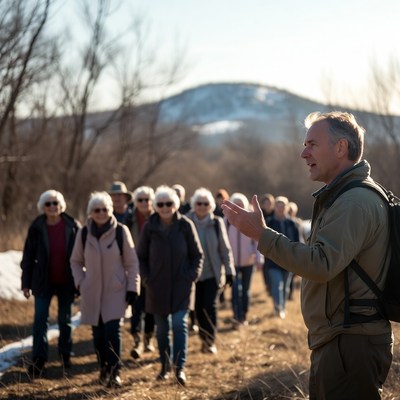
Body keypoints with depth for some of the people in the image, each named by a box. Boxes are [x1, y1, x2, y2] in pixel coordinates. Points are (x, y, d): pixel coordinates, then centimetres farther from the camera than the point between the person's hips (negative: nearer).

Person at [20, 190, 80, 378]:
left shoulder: (73, 226, -6)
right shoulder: (37, 228, -5)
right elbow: (28, 257, -1)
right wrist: (26, 283, -2)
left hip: (66, 282, 1)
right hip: (44, 282, 0)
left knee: (65, 319, 13)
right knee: (40, 320, -6)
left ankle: (65, 355, 27)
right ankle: (38, 360, -5)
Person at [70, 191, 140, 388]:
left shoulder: (121, 231, -8)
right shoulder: (83, 233, -1)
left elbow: (132, 262, -2)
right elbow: (76, 261, 12)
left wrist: (132, 288, -5)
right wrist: (80, 281, 1)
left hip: (116, 291, -3)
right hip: (92, 292, 3)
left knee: (112, 330, -14)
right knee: (98, 333, 7)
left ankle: (114, 372, -6)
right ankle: (103, 369, 25)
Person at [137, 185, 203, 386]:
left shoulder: (186, 225, -4)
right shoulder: (149, 227, -2)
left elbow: (197, 254, 3)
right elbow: (141, 256, 7)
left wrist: (192, 275, -8)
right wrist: (147, 278, -3)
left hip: (181, 285, -2)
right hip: (157, 286, 2)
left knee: (179, 323, -12)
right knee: (162, 328, 9)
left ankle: (180, 367, -10)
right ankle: (165, 366, 20)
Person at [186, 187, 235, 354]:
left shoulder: (217, 222, -2)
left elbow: (225, 248, 2)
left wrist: (229, 271, 1)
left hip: (212, 272, -1)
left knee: (210, 306, -9)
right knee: (198, 308, 5)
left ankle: (210, 341, -3)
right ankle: (204, 339, 16)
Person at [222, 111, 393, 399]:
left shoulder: (356, 201, -17)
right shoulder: (341, 197, 18)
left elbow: (322, 264, -27)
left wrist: (261, 234, -24)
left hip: (352, 344, -11)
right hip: (334, 342, 11)